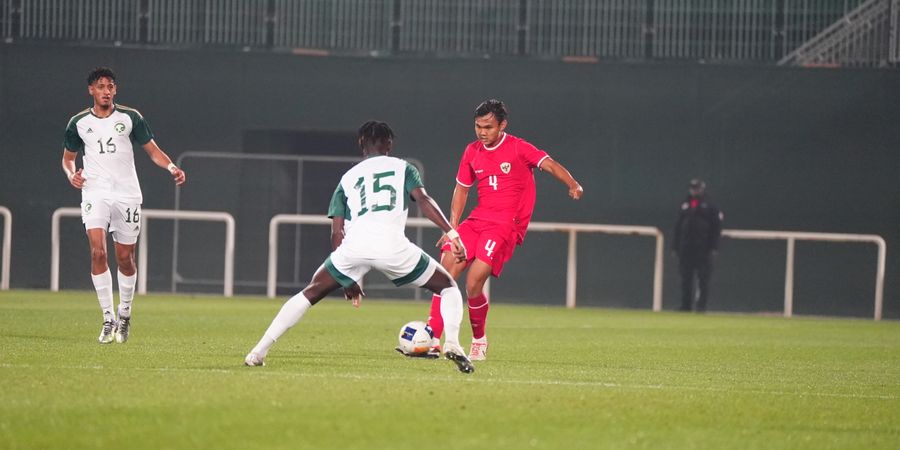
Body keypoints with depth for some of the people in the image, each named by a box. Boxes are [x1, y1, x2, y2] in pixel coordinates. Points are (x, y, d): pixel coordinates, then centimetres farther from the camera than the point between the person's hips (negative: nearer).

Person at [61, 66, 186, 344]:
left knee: (125, 258, 4)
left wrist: (171, 167, -12)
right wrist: (71, 174, -1)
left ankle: (124, 314, 25)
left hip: (127, 194, 0)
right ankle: (108, 318, -12)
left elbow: (152, 150, 7)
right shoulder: (79, 123, 6)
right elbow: (68, 156, 20)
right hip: (95, 194, 0)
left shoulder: (130, 118, 3)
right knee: (98, 252, -17)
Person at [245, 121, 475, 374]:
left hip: (354, 246, 2)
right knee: (448, 287, 17)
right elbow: (423, 200, 2)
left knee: (309, 294, 20)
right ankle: (452, 343, -7)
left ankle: (259, 352, 14)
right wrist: (451, 233, -3)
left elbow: (337, 232, 21)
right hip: (392, 244, -2)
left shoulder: (348, 178, 28)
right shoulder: (402, 168, 22)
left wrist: (347, 280, 29)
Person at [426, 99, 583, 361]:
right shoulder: (472, 152, 11)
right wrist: (452, 228, 13)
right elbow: (461, 189, 20)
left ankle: (479, 341, 5)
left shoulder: (518, 148, -4)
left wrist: (572, 185, -31)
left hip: (506, 224, -6)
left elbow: (549, 165, -13)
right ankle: (432, 337, -10)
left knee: (474, 283, -18)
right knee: (447, 268, -12)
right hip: (477, 220, 6)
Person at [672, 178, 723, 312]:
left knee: (703, 278, -7)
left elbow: (716, 229, -2)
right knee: (686, 278, 5)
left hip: (703, 249, -4)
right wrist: (675, 247, 10)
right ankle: (685, 305, 9)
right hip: (685, 249, 4)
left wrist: (713, 248, -10)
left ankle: (701, 305, -7)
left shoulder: (710, 208, 2)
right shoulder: (685, 207, 15)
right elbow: (677, 229, 17)